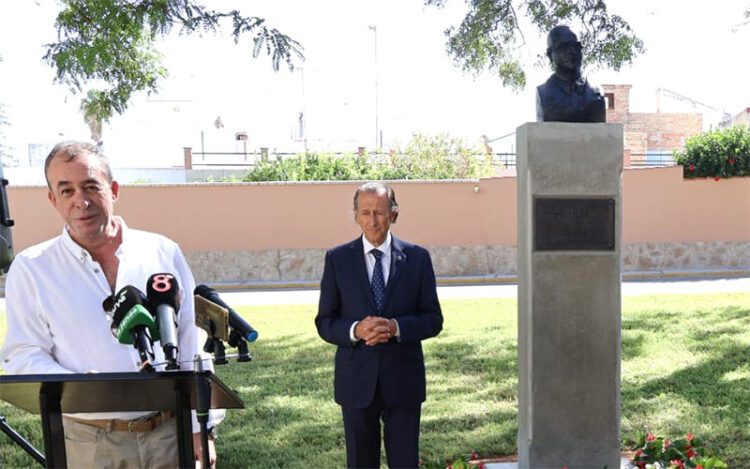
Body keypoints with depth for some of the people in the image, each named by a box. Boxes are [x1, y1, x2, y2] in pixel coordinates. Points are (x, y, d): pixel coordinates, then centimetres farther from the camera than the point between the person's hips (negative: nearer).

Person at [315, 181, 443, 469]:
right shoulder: (337, 259, -1)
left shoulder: (417, 258, -1)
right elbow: (324, 323, 1)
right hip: (357, 380, 0)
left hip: (403, 379, 0)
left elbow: (433, 320, 0)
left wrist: (396, 327, -19)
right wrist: (355, 330, -20)